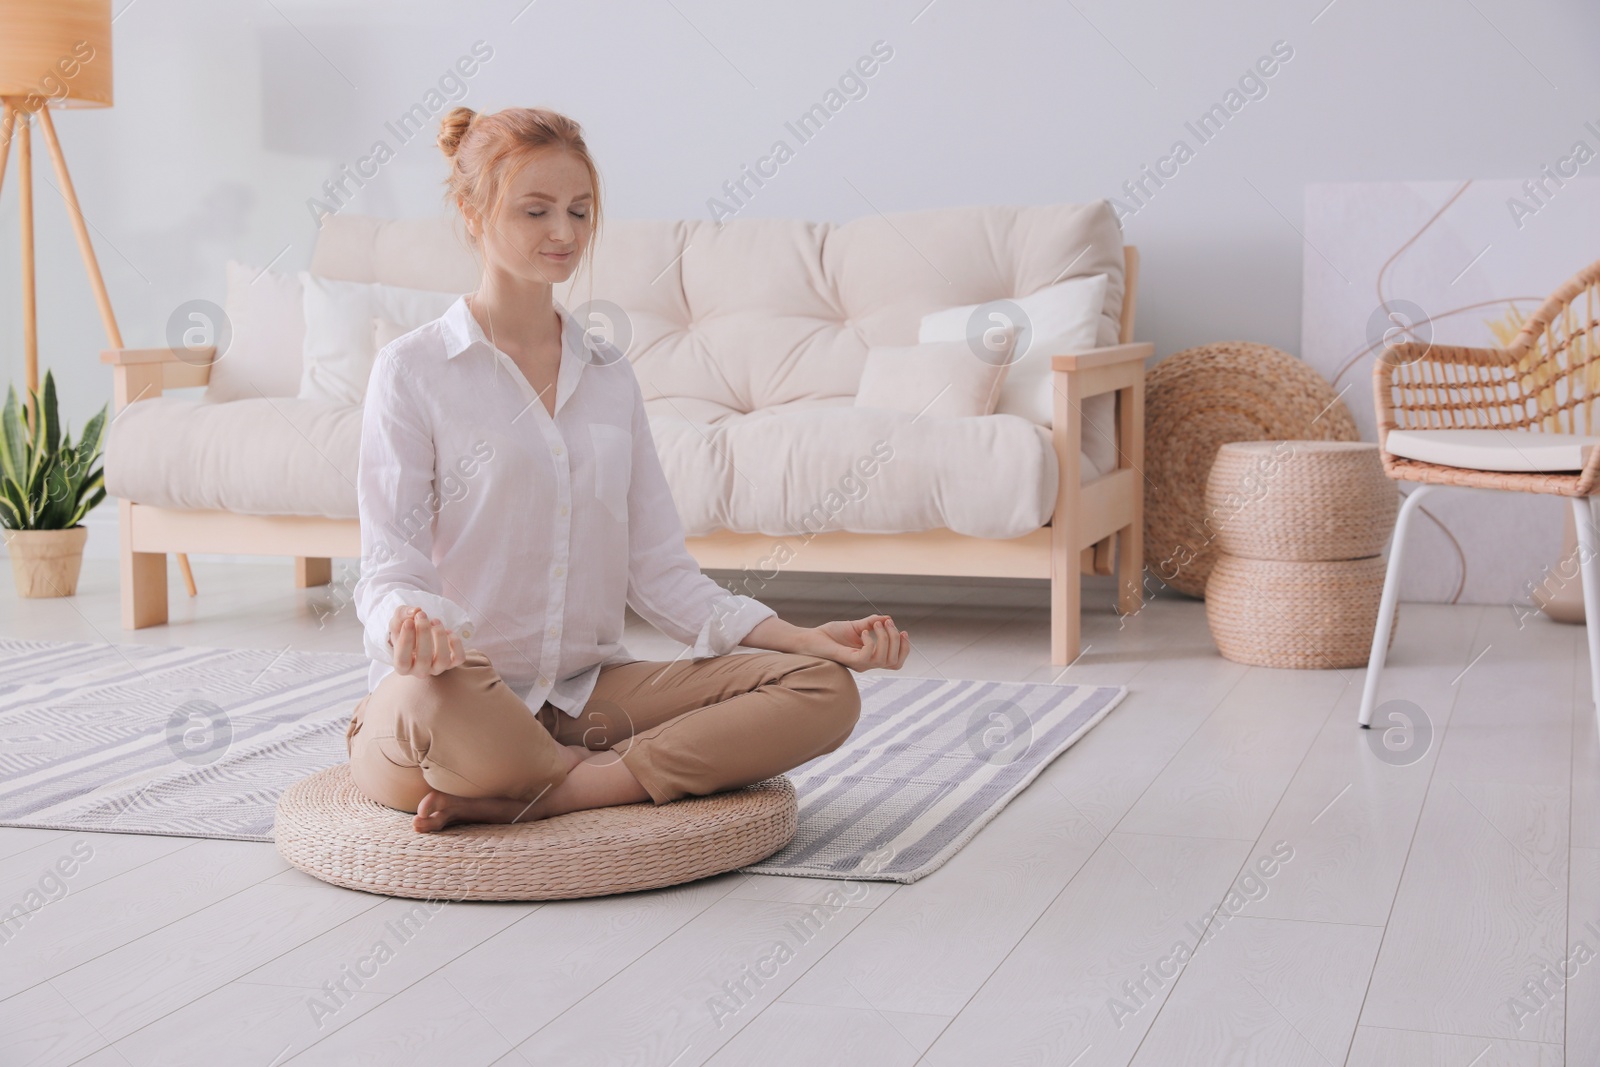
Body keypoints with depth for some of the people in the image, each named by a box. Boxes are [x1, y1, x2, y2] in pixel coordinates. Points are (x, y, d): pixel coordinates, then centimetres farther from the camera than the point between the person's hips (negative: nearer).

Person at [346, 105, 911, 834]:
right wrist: (410, 625, -32)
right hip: (458, 691, -5)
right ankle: (633, 777, -12)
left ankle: (515, 802, -23)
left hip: (588, 693, 6)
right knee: (438, 700, -43)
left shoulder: (609, 375, 15)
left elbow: (657, 570, 11)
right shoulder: (413, 370, -1)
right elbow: (390, 569, -7)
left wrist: (805, 637, -3)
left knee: (823, 691, -16)